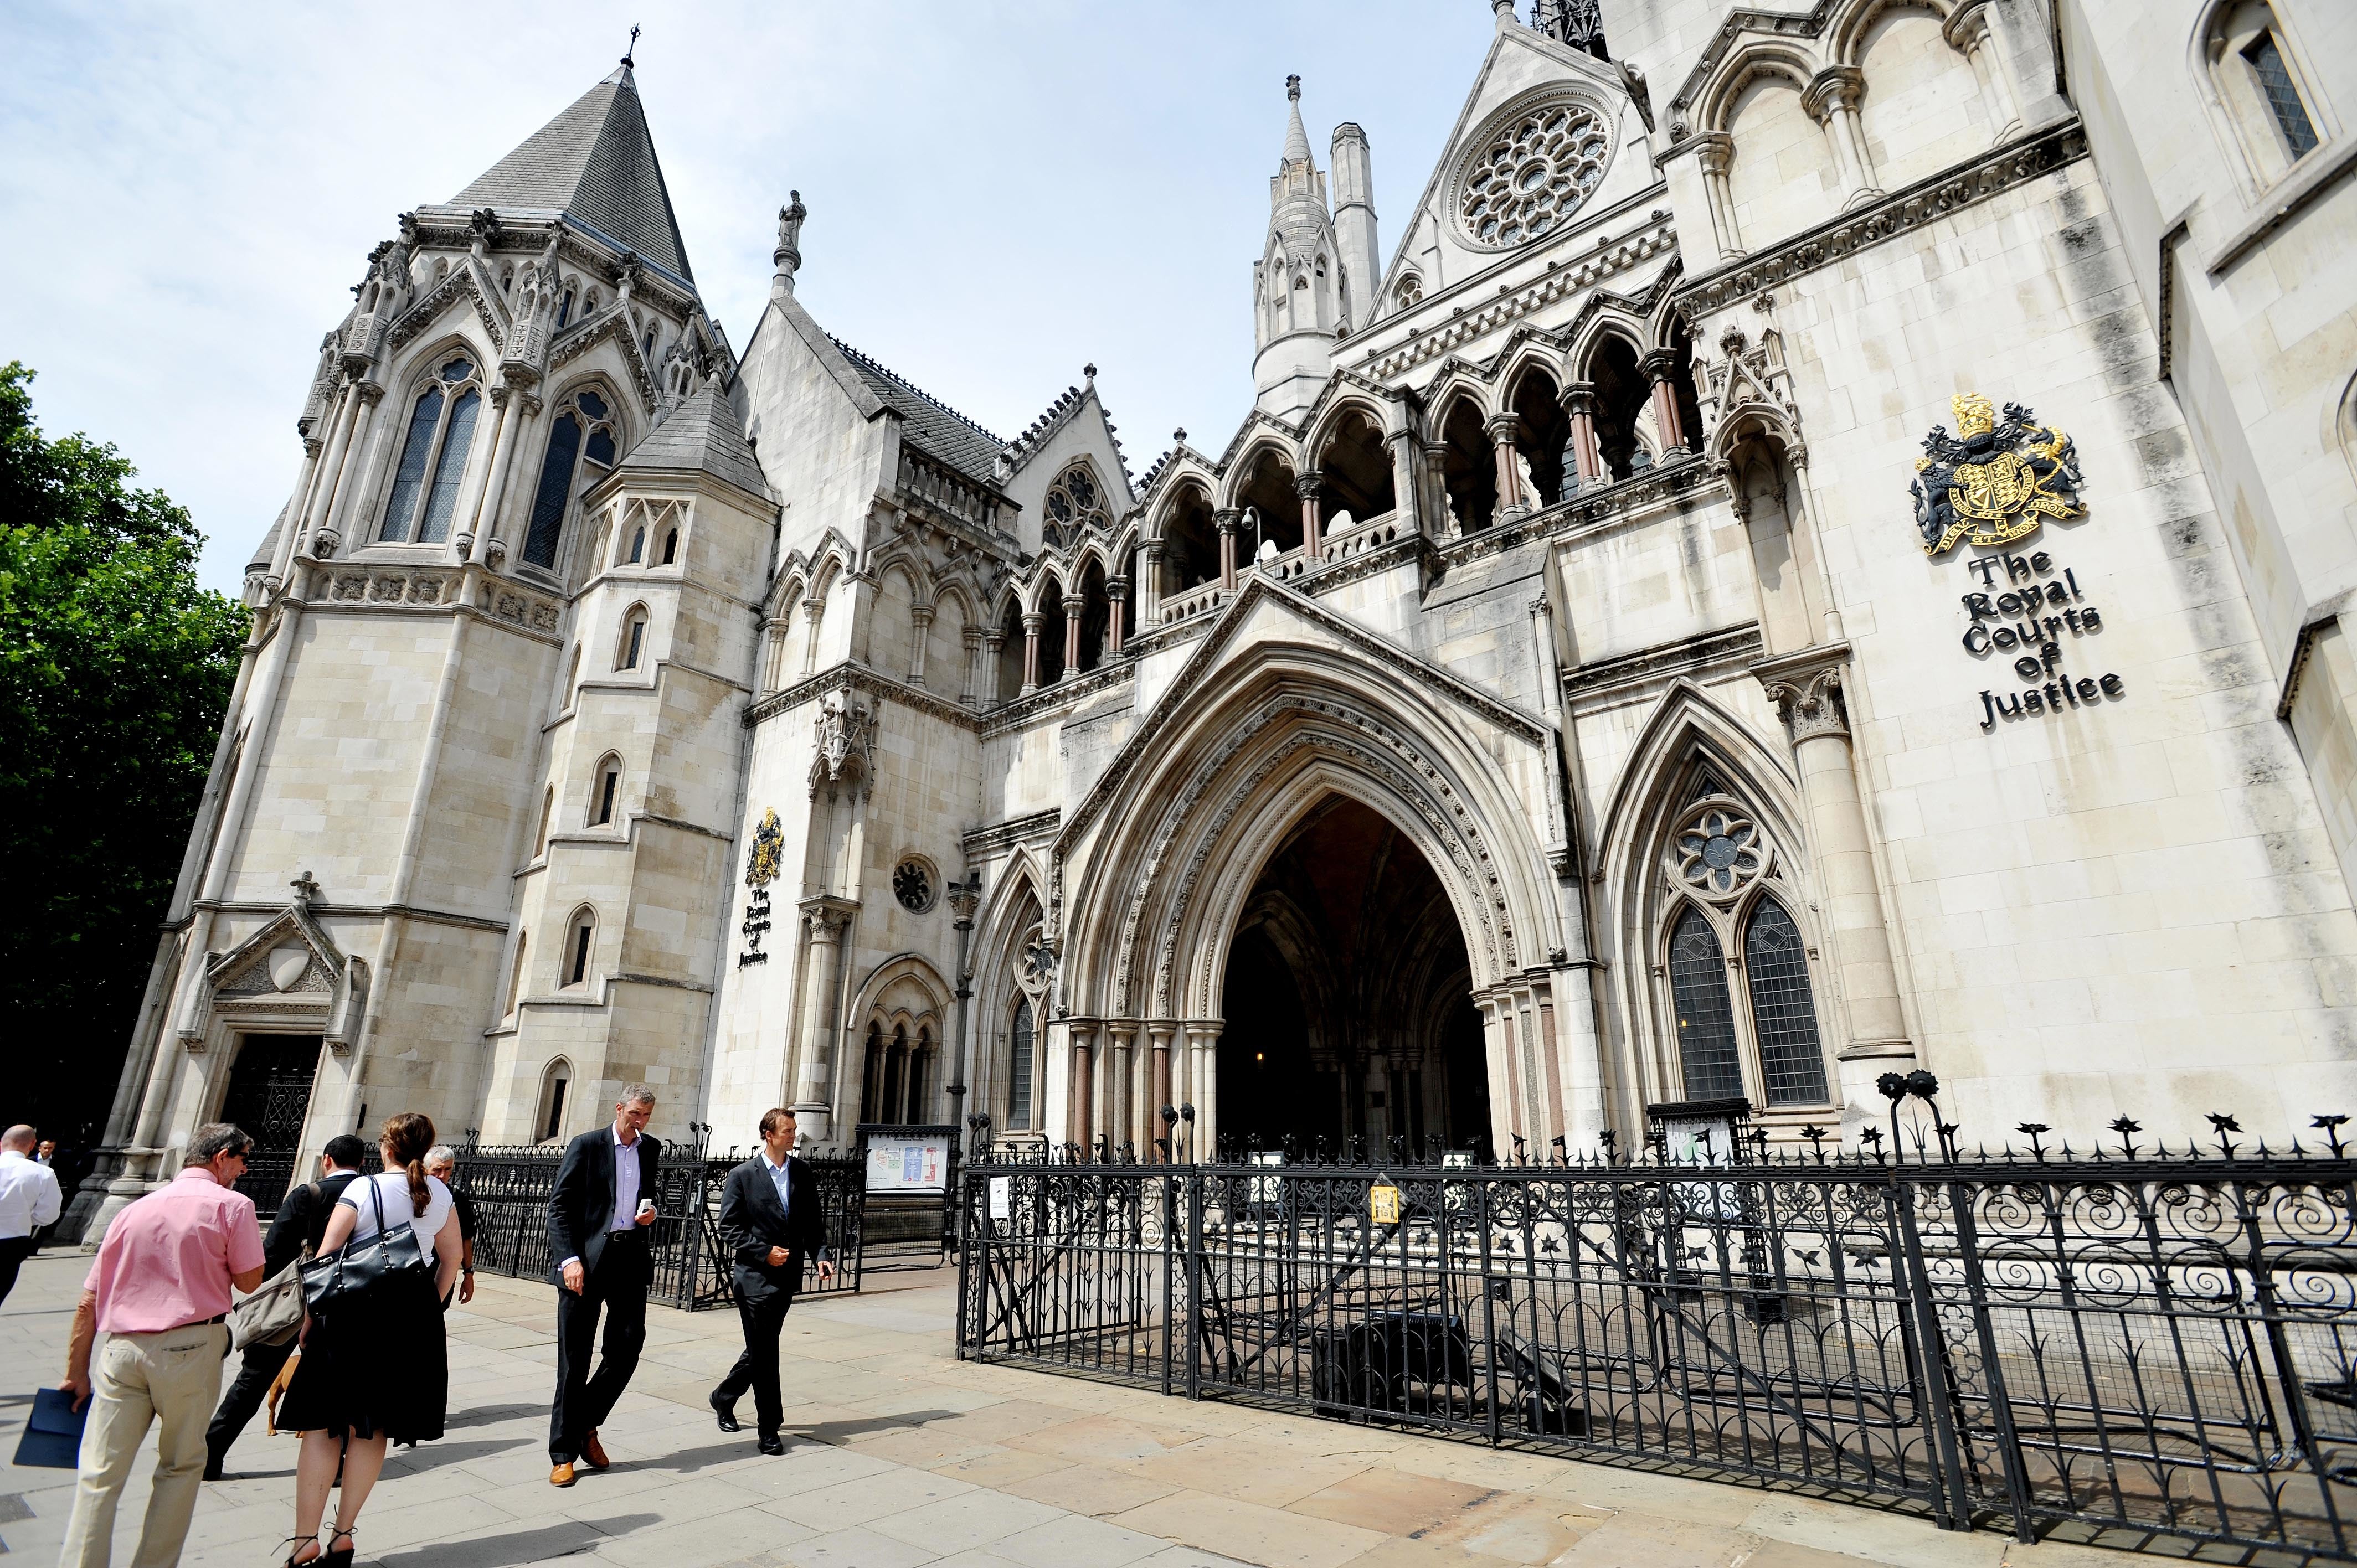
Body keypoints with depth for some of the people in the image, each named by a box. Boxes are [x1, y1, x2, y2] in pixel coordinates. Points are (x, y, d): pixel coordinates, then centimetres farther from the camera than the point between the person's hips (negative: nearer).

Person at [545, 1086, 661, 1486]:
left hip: (632, 1258, 4)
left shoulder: (652, 1150, 11)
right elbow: (559, 1206, -6)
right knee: (574, 1359, 4)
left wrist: (650, 1209, 2)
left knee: (627, 1348, 3)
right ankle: (563, 1454, 16)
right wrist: (569, 1258, -15)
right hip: (585, 1261, -4)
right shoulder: (586, 1146, -4)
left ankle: (587, 1425, 26)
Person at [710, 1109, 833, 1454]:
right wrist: (764, 1253, -14)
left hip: (787, 1275, 5)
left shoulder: (803, 1173, 5)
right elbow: (729, 1228, -6)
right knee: (764, 1352, -2)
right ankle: (769, 1429, 9)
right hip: (754, 1274, -5)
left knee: (761, 1349, 16)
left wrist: (820, 1256, -4)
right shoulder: (743, 1175, -6)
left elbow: (814, 1221, 10)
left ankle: (724, 1397, 41)